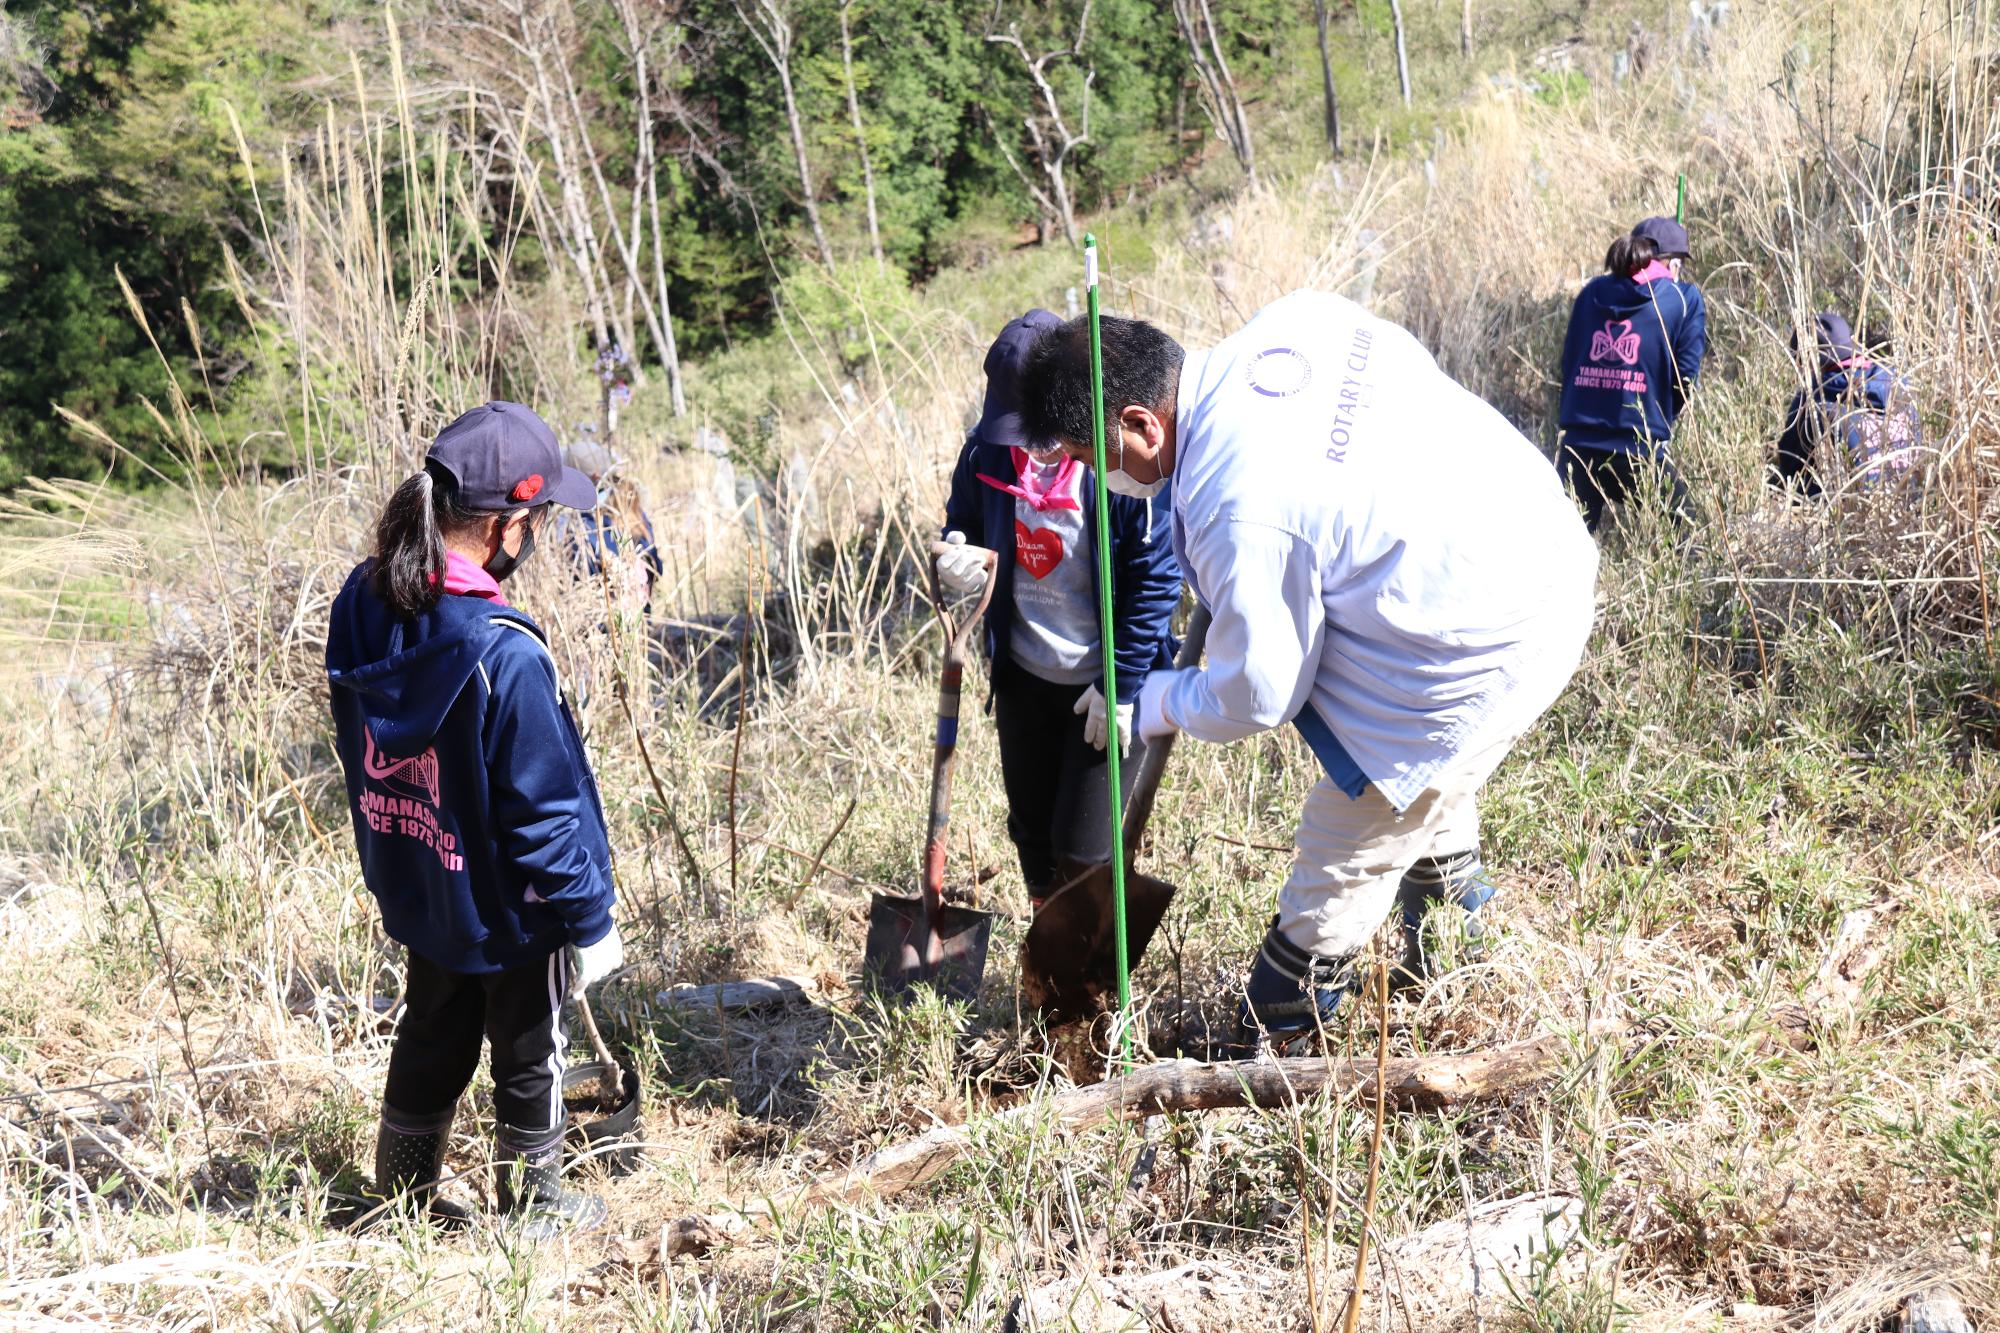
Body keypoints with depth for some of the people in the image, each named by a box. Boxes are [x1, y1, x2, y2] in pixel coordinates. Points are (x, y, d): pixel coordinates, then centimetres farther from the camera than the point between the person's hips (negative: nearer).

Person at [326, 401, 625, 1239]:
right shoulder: (503, 657, -34)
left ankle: (404, 1195, 41)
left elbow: (359, 748, 3)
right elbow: (543, 809, -25)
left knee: (432, 1038, 26)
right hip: (510, 911, -6)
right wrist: (587, 918, -12)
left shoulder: (363, 604, -11)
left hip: (415, 886, 6)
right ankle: (533, 1209, 36)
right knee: (529, 1056, 17)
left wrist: (390, 860, 17)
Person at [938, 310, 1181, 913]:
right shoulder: (988, 450, -8)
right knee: (1032, 829, 19)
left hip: (1109, 684, -5)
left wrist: (1122, 687, -14)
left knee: (1083, 848, -2)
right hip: (1024, 676, 5)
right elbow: (965, 522, 11)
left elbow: (1157, 579, -16)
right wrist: (957, 560, -15)